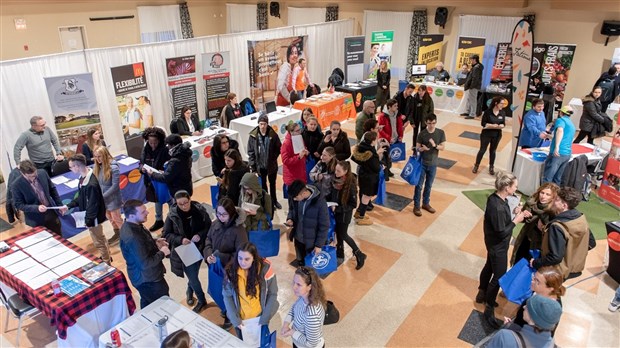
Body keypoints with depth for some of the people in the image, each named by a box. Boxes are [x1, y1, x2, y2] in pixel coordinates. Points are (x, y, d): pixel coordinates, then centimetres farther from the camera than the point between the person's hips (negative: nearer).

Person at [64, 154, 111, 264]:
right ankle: (107, 257, 45)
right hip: (89, 216, 9)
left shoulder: (91, 184, -33)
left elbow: (93, 205, -26)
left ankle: (107, 264, 27)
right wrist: (69, 205, 4)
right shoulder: (83, 177, -3)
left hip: (93, 218, -9)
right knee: (100, 238, 26)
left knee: (98, 242, 9)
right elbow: (81, 197, 11)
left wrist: (88, 221, -17)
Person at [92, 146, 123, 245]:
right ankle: (117, 234, 41)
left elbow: (115, 186, -22)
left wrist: (103, 196, -21)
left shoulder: (113, 167, -21)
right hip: (102, 198, 6)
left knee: (116, 218, 8)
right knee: (109, 217, 21)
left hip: (112, 198, -6)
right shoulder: (96, 167, -3)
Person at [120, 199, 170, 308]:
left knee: (147, 304, 29)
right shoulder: (132, 238, -36)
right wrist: (162, 253, -19)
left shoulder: (130, 225, -5)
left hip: (143, 276, 9)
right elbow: (145, 264, -32)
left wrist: (154, 242, 2)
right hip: (148, 279, -9)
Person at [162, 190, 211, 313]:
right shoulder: (172, 215, -13)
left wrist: (200, 235, -23)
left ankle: (189, 291, 49)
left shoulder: (200, 210, -12)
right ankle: (202, 300, 28)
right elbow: (166, 234, -6)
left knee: (193, 275, 16)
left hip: (198, 249, 1)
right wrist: (180, 239, -22)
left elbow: (209, 227, -4)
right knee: (193, 277, 4)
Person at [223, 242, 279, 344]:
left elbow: (272, 294, -12)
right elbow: (227, 296, -9)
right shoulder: (231, 270, -16)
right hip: (240, 319, 1)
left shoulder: (265, 268, -19)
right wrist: (235, 319, -13)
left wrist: (265, 318, -14)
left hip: (260, 317, -1)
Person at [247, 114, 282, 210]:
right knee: (263, 184, 15)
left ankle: (274, 200, 42)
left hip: (272, 165, 1)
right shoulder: (253, 135, -13)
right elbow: (250, 152, -8)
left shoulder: (273, 134, -14)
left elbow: (279, 148, -3)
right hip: (260, 166, -1)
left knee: (272, 183, 21)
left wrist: (273, 158, -11)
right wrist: (252, 166, -10)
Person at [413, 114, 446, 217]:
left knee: (429, 185, 16)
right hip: (422, 163, -2)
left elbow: (443, 147, -3)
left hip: (433, 164, 2)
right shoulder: (422, 133, -10)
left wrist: (435, 145, -23)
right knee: (419, 185, 3)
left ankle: (426, 203, 33)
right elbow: (417, 148, -6)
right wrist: (422, 148, -29)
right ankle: (416, 206, 14)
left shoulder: (441, 133, -5)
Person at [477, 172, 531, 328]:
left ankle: (482, 294, 47)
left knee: (489, 267, 26)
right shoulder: (497, 207, -36)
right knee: (499, 276, 4)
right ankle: (489, 309, 20)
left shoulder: (496, 197, -7)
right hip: (498, 245, -10)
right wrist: (516, 220, -19)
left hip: (494, 242, 10)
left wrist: (516, 213, -5)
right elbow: (502, 233, -28)